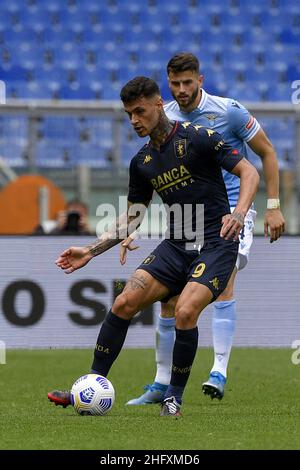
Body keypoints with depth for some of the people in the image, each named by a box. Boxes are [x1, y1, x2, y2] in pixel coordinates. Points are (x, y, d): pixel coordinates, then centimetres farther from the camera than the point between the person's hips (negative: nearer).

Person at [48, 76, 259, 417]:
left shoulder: (197, 138, -8)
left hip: (216, 245, -6)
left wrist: (238, 213, -26)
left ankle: (174, 397, -7)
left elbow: (249, 172, -9)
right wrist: (91, 251, 11)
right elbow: (131, 220, 19)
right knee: (124, 303, -10)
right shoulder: (142, 162, 12)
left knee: (185, 312, -26)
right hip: (176, 245, 6)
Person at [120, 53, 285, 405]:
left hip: (231, 210, -4)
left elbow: (267, 152, 1)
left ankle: (219, 372, -25)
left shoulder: (228, 111, -9)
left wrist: (273, 206, -4)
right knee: (170, 298, -1)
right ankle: (162, 384, 10)